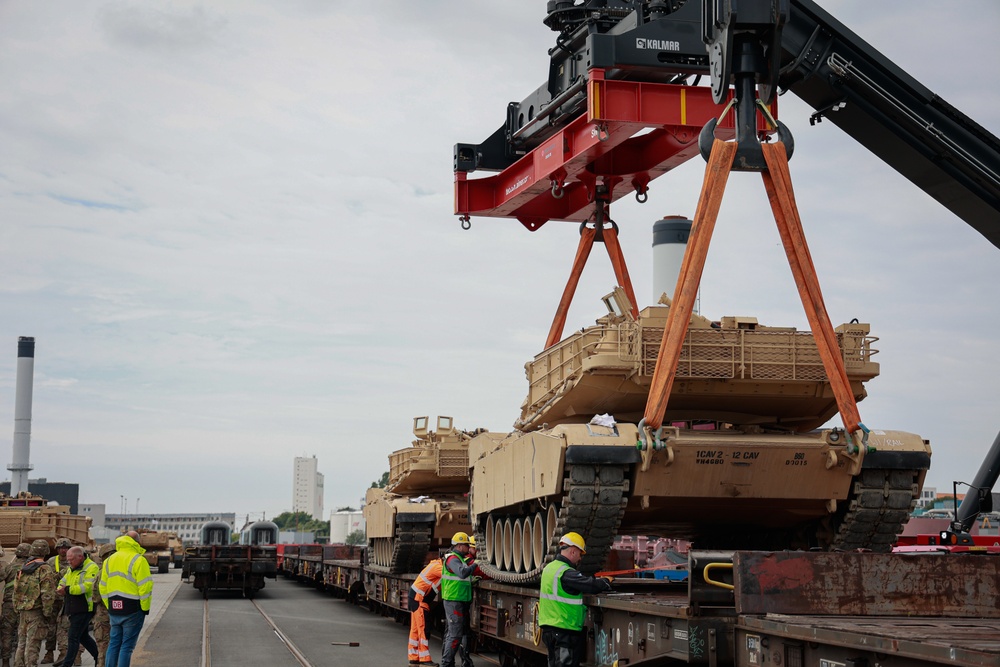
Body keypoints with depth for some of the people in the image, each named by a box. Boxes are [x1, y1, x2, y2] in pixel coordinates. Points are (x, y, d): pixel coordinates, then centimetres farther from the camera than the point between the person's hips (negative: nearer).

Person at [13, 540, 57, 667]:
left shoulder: (23, 569, 12)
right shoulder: (45, 569, -11)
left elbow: (16, 591, 16)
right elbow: (47, 594, -17)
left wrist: (18, 608, 22)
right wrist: (47, 612, -11)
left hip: (23, 610, 7)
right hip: (37, 611, -7)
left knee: (22, 642, 15)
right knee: (33, 643, -6)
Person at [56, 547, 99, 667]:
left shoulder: (91, 568, -13)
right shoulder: (71, 569, 16)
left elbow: (87, 586, -24)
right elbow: (63, 581, 16)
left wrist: (68, 589, -28)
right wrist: (60, 589, -8)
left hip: (83, 609, -9)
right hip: (73, 609, 9)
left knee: (73, 637, -9)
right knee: (83, 636, 17)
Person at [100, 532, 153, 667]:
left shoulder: (109, 560, 11)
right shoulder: (138, 560, -11)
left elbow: (103, 587, 12)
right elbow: (145, 586, -15)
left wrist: (109, 607, 17)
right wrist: (145, 607, -5)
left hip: (114, 610, 6)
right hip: (133, 610, -6)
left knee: (114, 643, 14)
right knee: (127, 646, -1)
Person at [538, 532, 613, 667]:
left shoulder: (549, 568, 12)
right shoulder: (566, 573, -18)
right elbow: (593, 585, -22)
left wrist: (597, 580, 8)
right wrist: (606, 581, -1)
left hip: (548, 627, 10)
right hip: (564, 630, -9)